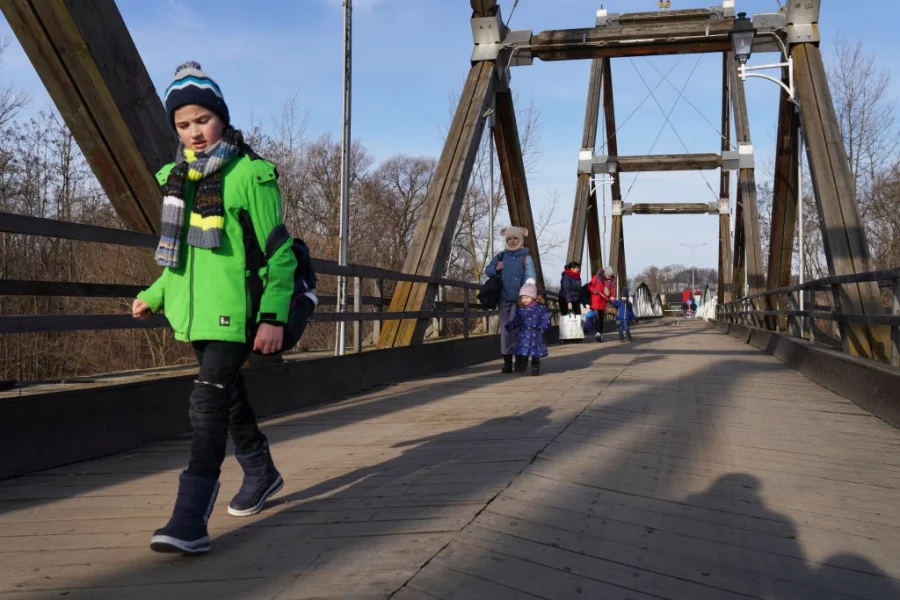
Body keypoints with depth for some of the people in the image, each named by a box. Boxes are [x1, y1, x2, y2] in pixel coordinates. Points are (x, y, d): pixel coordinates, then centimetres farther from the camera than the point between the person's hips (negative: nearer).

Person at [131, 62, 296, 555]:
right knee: (228, 397, 19)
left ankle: (190, 522, -10)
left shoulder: (251, 175, -10)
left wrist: (273, 316, -18)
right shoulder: (178, 177, 12)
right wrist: (155, 296, 15)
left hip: (233, 313, -8)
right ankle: (261, 473, 39)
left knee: (209, 403, -13)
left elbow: (279, 253, -11)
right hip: (196, 311, 8)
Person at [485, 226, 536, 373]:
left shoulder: (526, 258, -1)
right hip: (504, 299, 4)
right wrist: (496, 268, -5)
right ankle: (507, 361, 8)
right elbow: (488, 270, 18)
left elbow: (530, 278, -11)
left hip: (519, 300, -4)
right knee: (505, 329, 3)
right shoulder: (501, 256, 12)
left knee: (515, 329, -13)